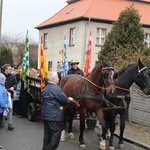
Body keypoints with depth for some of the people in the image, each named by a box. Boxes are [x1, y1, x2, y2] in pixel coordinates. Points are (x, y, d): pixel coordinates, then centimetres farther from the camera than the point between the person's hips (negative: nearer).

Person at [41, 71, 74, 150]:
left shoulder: (45, 89, 12)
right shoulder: (56, 88, -17)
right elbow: (64, 100, -15)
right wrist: (69, 100, 7)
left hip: (45, 114, 9)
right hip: (54, 115, -9)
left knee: (47, 133, 16)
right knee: (56, 133, 0)